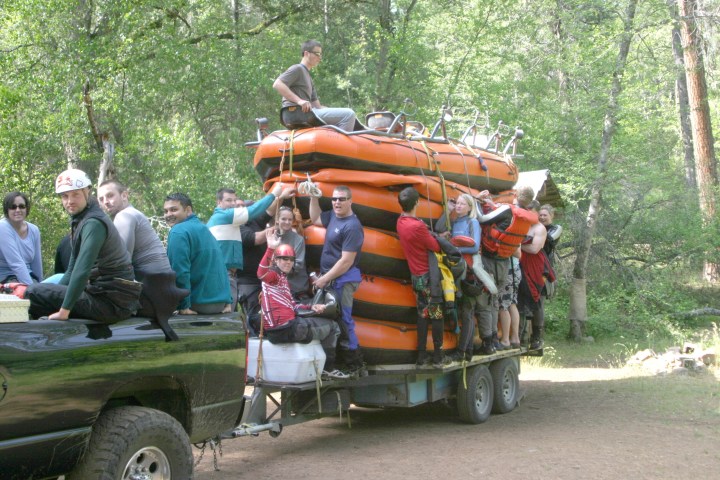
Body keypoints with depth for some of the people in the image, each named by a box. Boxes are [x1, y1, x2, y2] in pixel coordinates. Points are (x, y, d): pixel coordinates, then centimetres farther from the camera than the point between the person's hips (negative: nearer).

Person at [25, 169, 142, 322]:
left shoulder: (93, 223, -15)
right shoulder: (80, 219, 16)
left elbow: (82, 270, -25)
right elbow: (73, 269, 20)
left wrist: (64, 311, -23)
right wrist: (52, 297, 12)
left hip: (112, 302, -10)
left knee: (34, 292, -14)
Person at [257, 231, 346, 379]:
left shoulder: (283, 278, 24)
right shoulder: (274, 274, -6)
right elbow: (261, 274, -31)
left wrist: (311, 307, 5)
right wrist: (271, 249, -45)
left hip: (288, 325, 10)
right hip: (283, 329, -10)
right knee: (332, 327, 5)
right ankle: (328, 368, 16)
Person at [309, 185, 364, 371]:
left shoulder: (352, 227, -18)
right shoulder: (333, 216, 8)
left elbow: (346, 261, -20)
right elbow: (315, 219, 29)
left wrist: (324, 279, -15)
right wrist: (313, 197, 14)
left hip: (343, 279, -9)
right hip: (330, 276, 9)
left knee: (342, 320, -7)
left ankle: (354, 363, 2)